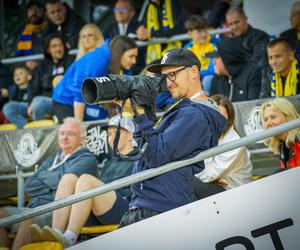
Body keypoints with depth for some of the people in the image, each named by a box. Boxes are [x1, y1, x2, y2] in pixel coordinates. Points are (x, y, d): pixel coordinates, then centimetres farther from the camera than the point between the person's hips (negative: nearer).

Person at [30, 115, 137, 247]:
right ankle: (57, 232, -37)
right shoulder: (109, 163, 37)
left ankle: (68, 239, -41)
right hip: (97, 215, 6)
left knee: (85, 179, -28)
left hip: (124, 210, -6)